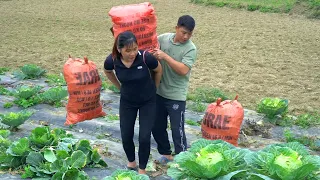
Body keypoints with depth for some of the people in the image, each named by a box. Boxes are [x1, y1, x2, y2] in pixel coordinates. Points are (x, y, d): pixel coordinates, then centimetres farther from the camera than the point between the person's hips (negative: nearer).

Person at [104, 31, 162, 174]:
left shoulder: (145, 57, -30)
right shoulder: (112, 60, -24)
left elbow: (158, 70, -7)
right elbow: (107, 72, 3)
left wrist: (154, 88, 5)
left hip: (148, 101, -2)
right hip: (127, 101, 2)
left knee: (144, 137, -4)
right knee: (126, 136, 7)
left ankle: (142, 169, 20)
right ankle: (131, 162, 36)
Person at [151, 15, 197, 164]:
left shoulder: (190, 49, -13)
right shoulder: (163, 38, -1)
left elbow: (183, 70, -24)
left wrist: (165, 56, -25)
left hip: (176, 96, -5)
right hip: (158, 92, 5)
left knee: (177, 130, 1)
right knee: (157, 126, 16)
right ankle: (166, 154, 36)